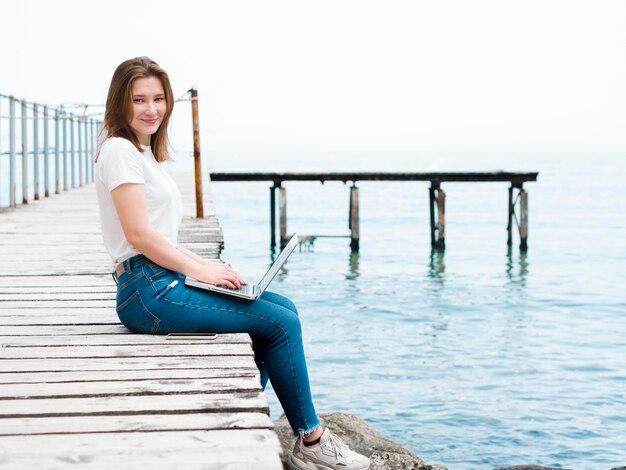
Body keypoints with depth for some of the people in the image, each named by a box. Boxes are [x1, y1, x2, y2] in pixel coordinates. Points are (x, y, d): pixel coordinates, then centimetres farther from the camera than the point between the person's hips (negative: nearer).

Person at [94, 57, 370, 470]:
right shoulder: (119, 150, -9)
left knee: (284, 310, 7)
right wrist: (201, 270, -13)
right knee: (281, 323, -11)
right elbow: (138, 234, -17)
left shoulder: (144, 152, 20)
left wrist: (206, 265, 6)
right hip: (148, 291, -10)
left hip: (165, 280, 10)